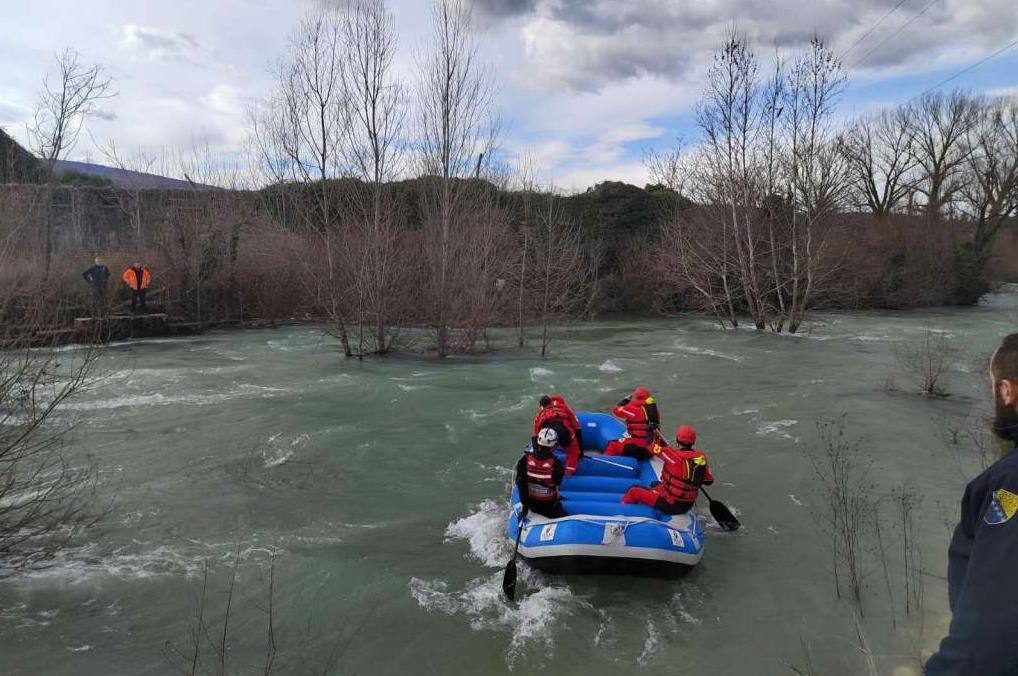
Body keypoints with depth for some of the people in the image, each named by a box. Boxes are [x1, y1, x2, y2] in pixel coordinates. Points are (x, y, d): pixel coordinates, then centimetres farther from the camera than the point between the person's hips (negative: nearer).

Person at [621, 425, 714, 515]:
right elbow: (709, 481, 4)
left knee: (634, 491, 10)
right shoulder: (701, 457, -6)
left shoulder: (673, 455, -21)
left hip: (670, 504, -6)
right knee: (656, 485, 32)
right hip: (688, 506, 7)